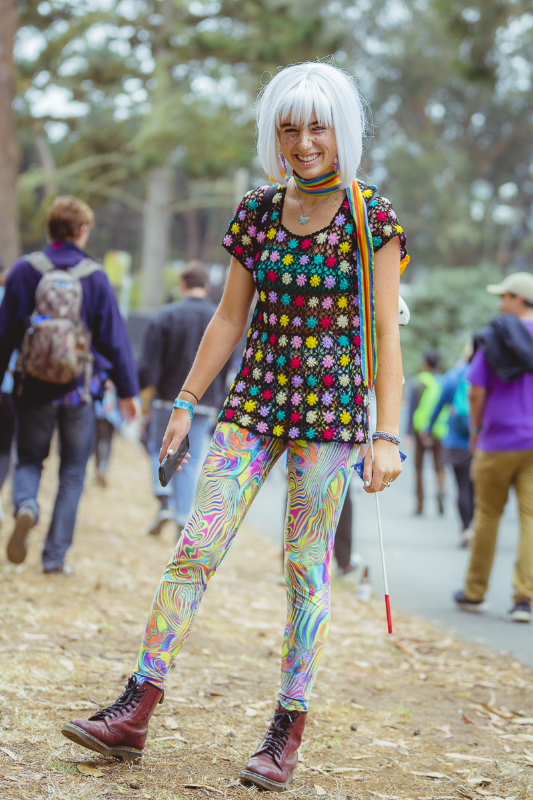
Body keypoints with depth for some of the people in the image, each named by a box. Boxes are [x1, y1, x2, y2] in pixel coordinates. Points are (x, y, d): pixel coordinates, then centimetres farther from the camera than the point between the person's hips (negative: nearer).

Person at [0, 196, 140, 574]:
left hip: (33, 389, 1)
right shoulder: (95, 277, -6)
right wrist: (128, 390, 7)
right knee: (73, 472, 11)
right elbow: (115, 337, -1)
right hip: (80, 392, -1)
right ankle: (55, 556, 9)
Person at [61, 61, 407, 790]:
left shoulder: (373, 218, -5)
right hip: (255, 402, 4)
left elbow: (385, 334, -7)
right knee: (196, 547, -3)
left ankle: (288, 732, 11)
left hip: (331, 411, -4)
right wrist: (186, 403, 10)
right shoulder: (258, 210, 6)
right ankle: (135, 713, -1)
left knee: (306, 568, 0)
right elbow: (230, 317, 12)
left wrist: (387, 436, -13)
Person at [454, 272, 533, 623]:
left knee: (488, 515, 11)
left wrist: (476, 429, 8)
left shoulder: (494, 338, -5)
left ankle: (475, 593, 21)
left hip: (499, 442, -1)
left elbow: (477, 391, -6)